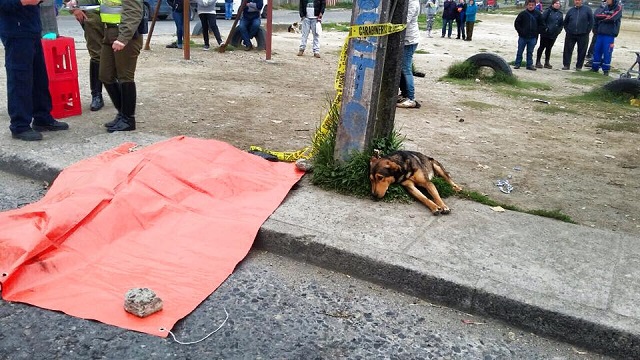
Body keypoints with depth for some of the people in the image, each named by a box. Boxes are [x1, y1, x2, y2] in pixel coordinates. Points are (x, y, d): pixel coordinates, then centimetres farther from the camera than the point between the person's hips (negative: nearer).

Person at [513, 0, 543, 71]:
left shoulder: (538, 14, 1)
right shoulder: (523, 13, -5)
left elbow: (541, 24, 10)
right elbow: (516, 23, 1)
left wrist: (537, 33, 1)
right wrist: (520, 31, -5)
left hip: (533, 38, 1)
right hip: (523, 37, -1)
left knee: (530, 52, 9)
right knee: (520, 51, 6)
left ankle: (529, 65, 16)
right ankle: (517, 64, 15)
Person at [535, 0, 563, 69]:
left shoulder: (560, 13, 12)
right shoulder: (548, 11, -7)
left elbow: (561, 24, 17)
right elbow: (542, 20, -12)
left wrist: (559, 30, 4)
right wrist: (545, 28, -15)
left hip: (554, 35, 5)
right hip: (545, 34, -5)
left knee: (549, 48, 10)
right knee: (542, 47, 1)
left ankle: (547, 63, 15)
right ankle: (538, 62, 7)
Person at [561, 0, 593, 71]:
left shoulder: (587, 9, 0)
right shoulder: (571, 10, 6)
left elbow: (591, 21, 0)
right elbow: (565, 22, 16)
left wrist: (587, 31, -5)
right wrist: (567, 30, 5)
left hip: (583, 35, -2)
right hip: (570, 34, 2)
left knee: (581, 51, 3)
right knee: (567, 50, 0)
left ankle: (579, 66, 10)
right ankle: (566, 65, 7)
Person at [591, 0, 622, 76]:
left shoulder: (618, 7, -3)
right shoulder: (606, 7, 13)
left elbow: (611, 18, -16)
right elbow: (596, 16, 0)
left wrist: (602, 18, -3)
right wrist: (606, 16, -12)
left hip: (609, 35, -5)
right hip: (600, 33, 5)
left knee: (607, 52, -5)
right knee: (597, 50, 6)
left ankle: (606, 69, 3)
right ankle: (595, 67, 16)